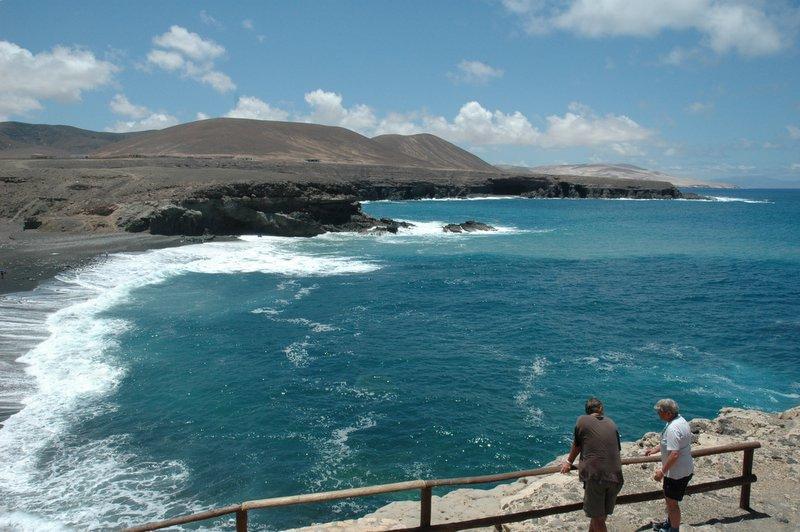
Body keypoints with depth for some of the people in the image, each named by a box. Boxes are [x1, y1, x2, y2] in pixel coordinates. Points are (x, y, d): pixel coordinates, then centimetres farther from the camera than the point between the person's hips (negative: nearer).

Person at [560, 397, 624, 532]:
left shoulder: (582, 420, 3)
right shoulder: (611, 423, 13)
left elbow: (576, 446, 14)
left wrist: (569, 462, 33)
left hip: (595, 475, -4)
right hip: (615, 475, 4)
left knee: (597, 517, 6)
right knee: (601, 515, 19)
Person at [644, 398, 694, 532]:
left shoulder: (673, 428, -29)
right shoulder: (681, 420, 4)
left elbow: (674, 454, -32)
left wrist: (662, 471, -24)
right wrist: (655, 449, 17)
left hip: (677, 473, -10)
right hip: (685, 470, 10)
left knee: (672, 503, 6)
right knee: (669, 499, 26)